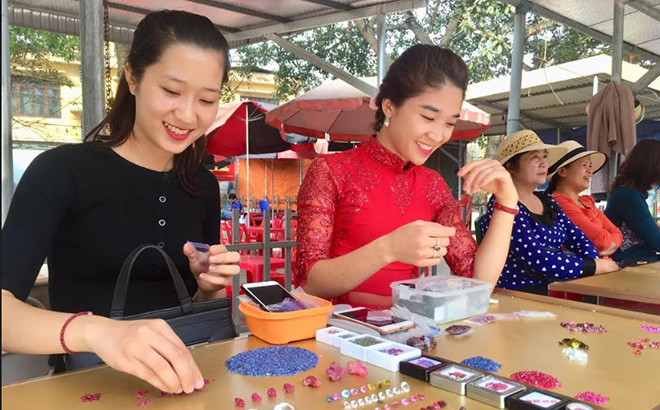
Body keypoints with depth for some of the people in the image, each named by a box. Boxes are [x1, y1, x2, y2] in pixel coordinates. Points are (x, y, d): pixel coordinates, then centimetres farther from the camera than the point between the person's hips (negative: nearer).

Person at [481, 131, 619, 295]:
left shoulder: (546, 200, 11)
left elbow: (578, 239, 10)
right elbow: (539, 261, -22)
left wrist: (597, 261, -10)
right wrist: (598, 266, -14)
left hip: (554, 292, 8)